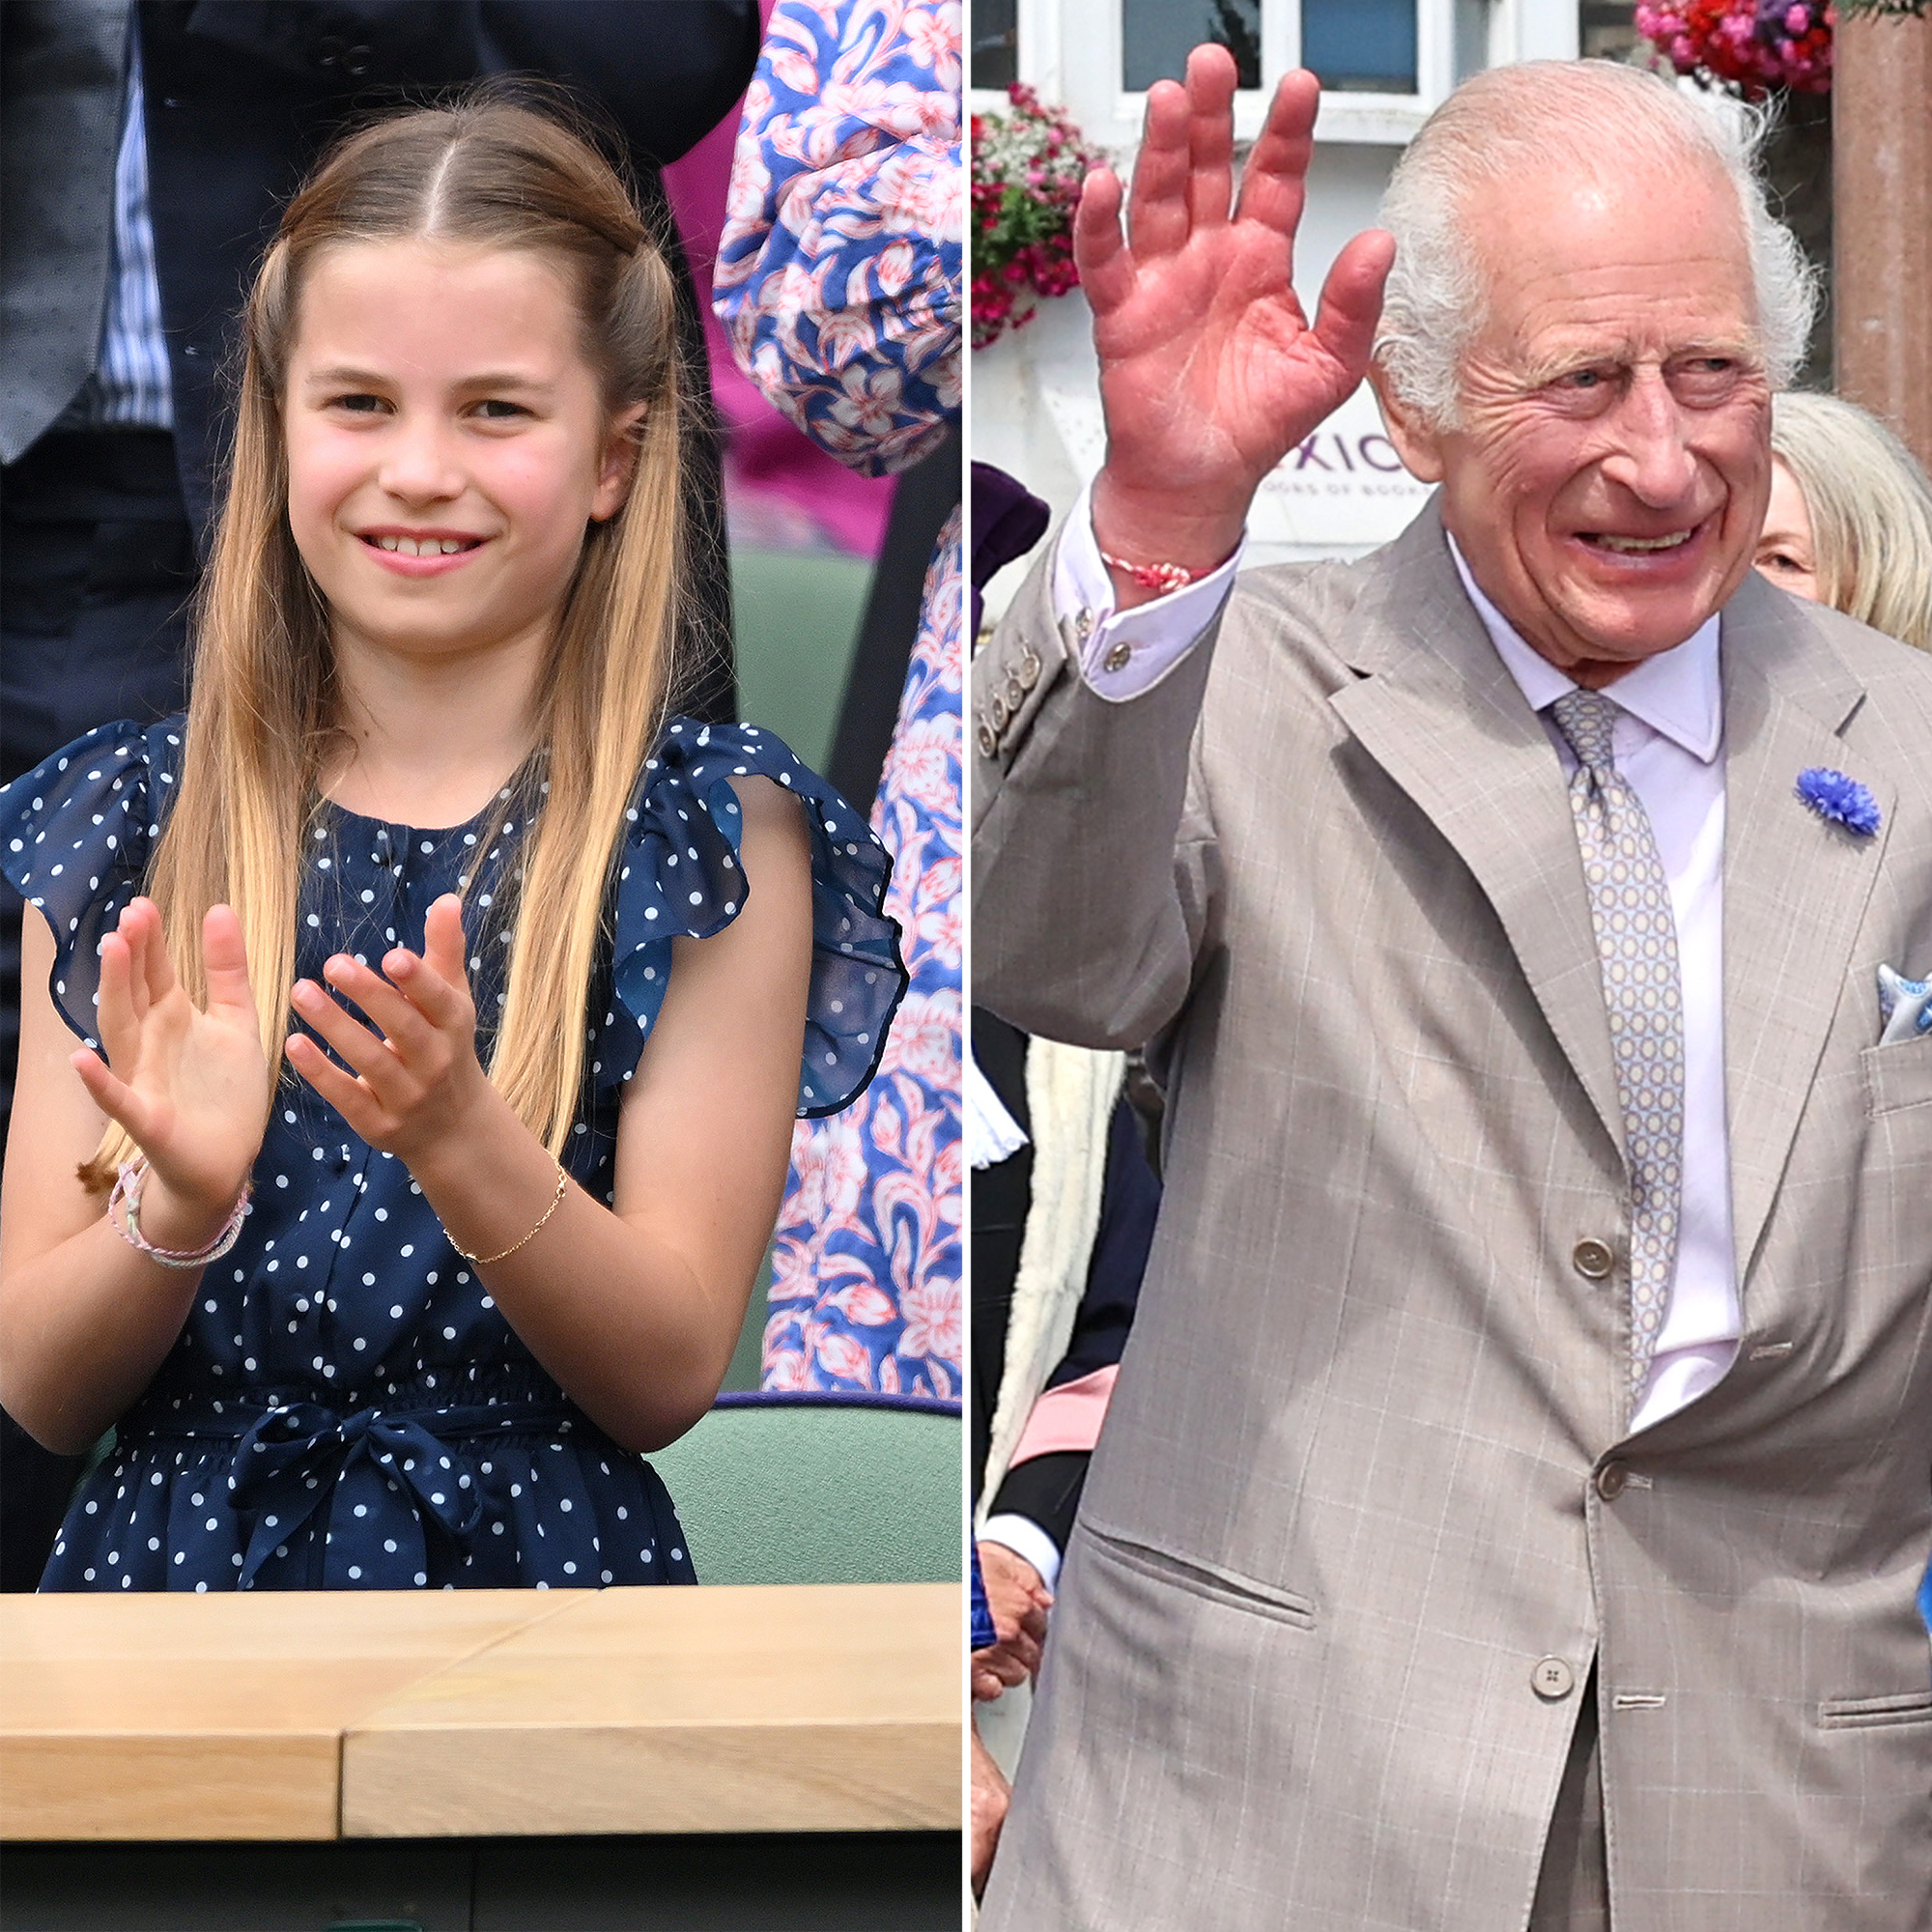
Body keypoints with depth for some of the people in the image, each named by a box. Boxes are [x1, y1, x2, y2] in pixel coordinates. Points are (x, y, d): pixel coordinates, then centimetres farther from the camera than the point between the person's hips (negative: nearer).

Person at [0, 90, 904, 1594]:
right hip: (172, 1560, 2)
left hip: (539, 1573, -1)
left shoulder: (719, 837, -5)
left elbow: (670, 1377, -11)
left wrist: (459, 1142, -27)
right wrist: (183, 1200, -22)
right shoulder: (124, 823, 0)